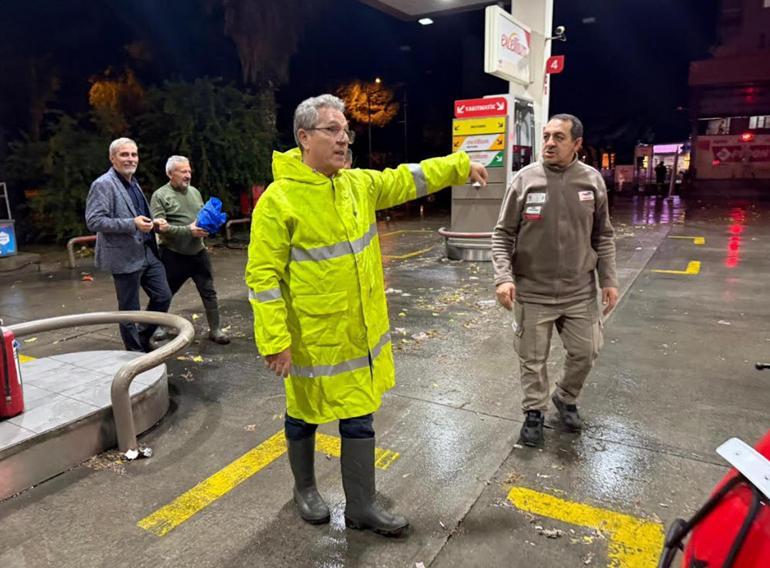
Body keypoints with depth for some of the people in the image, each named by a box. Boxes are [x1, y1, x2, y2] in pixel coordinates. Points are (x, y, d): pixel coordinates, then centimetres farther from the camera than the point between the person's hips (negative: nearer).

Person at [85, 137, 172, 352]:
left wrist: (152, 223, 7)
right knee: (129, 309, 5)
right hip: (125, 257, -8)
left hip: (148, 252, 8)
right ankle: (135, 352, 20)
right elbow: (94, 221, -18)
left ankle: (143, 337, 29)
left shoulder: (133, 183, 16)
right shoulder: (103, 184, -12)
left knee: (163, 296, 10)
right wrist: (132, 224, -24)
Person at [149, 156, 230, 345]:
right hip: (173, 255, -4)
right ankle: (159, 326, 32)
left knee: (209, 292, 3)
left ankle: (215, 329, 12)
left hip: (198, 252, 4)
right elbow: (160, 226, -16)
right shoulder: (160, 195, -7)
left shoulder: (195, 192, 11)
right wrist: (188, 230, -22)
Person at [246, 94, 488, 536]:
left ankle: (361, 506, 33)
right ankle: (305, 487, 45)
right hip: (312, 340, -5)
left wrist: (461, 164, 19)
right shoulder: (279, 199, -17)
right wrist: (274, 340, -19)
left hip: (361, 334, 6)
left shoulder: (360, 184, 2)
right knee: (304, 417, 17)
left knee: (360, 419, 15)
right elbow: (263, 276, -17)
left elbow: (407, 179, 17)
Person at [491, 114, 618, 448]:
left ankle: (566, 398, 41)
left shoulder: (593, 181, 0)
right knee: (533, 358, 9)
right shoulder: (524, 180, -8)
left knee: (585, 352, 13)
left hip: (580, 291, 3)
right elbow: (503, 235, -5)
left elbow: (603, 236, 8)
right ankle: (534, 412, 31)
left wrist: (608, 279, 4)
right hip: (532, 291, -2)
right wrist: (503, 277, -17)